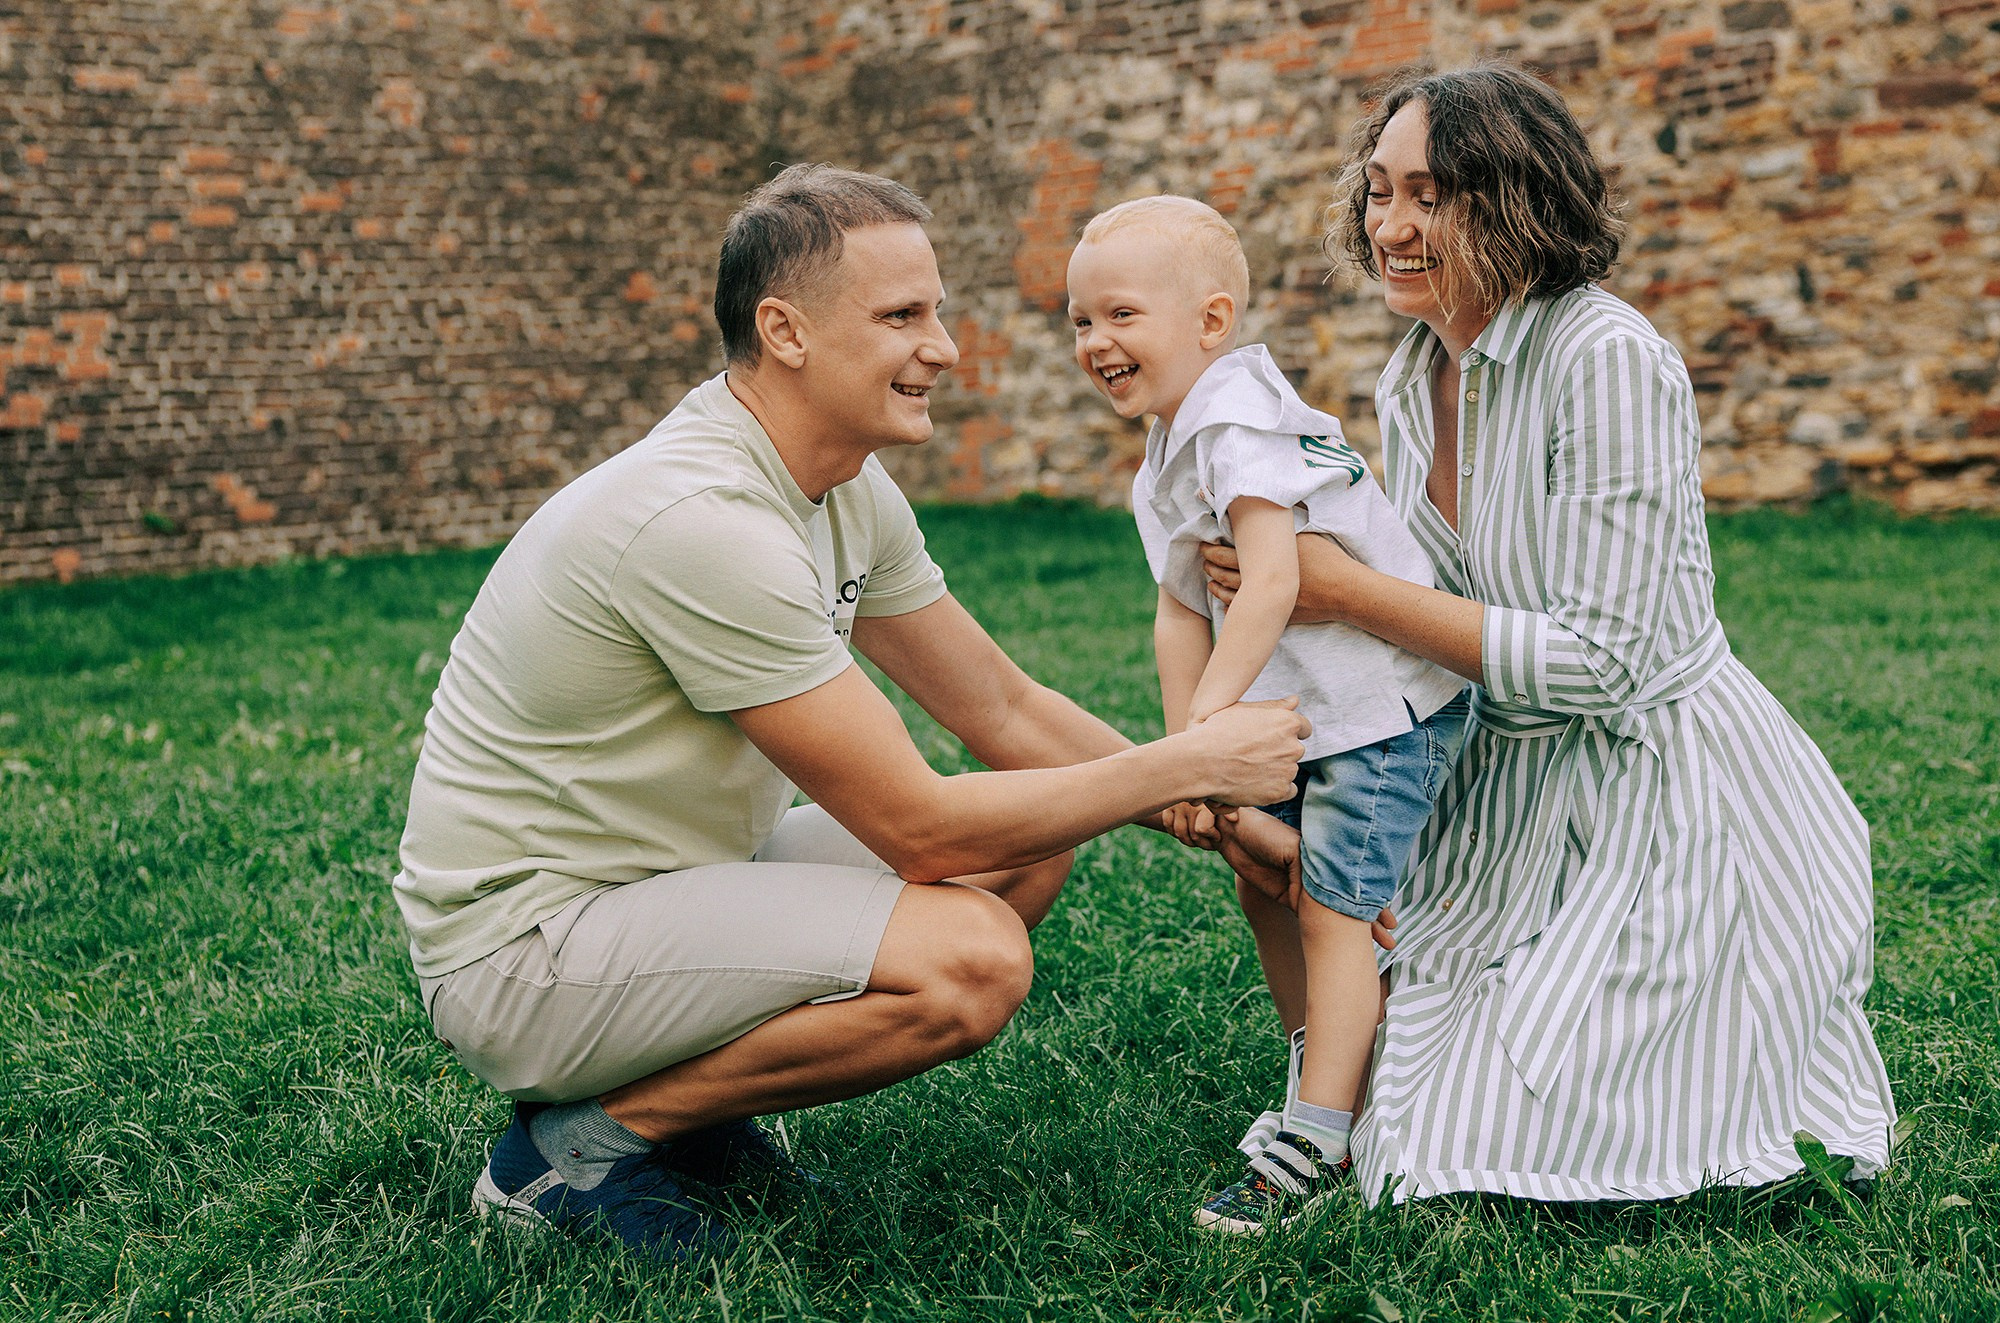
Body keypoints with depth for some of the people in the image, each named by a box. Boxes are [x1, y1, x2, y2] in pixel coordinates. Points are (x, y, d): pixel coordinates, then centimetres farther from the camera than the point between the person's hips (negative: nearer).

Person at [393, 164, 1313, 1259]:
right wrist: (1189, 765, -17)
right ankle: (585, 1140, -7)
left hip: (668, 879, 10)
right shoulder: (701, 519, -27)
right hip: (521, 949, -10)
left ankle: (679, 1092, 9)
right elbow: (921, 828, -25)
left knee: (1033, 846, 6)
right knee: (969, 958, -26)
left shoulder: (851, 491, 2)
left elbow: (1005, 709, 9)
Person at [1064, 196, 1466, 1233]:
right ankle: (1322, 1065, 33)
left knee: (1332, 909, -9)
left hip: (1381, 707, -10)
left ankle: (1313, 1144, -3)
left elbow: (1271, 584, -30)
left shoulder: (1235, 419, -21)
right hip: (1295, 715, 10)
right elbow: (1181, 614, 4)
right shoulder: (1161, 472, 10)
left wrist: (1206, 722, -31)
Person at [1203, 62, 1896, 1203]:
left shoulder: (1610, 361, -22)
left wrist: (1346, 592, -26)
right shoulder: (1410, 384, 3)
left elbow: (1596, 661, -26)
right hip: (1511, 787, 8)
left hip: (1661, 796, -8)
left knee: (1497, 1144, -8)